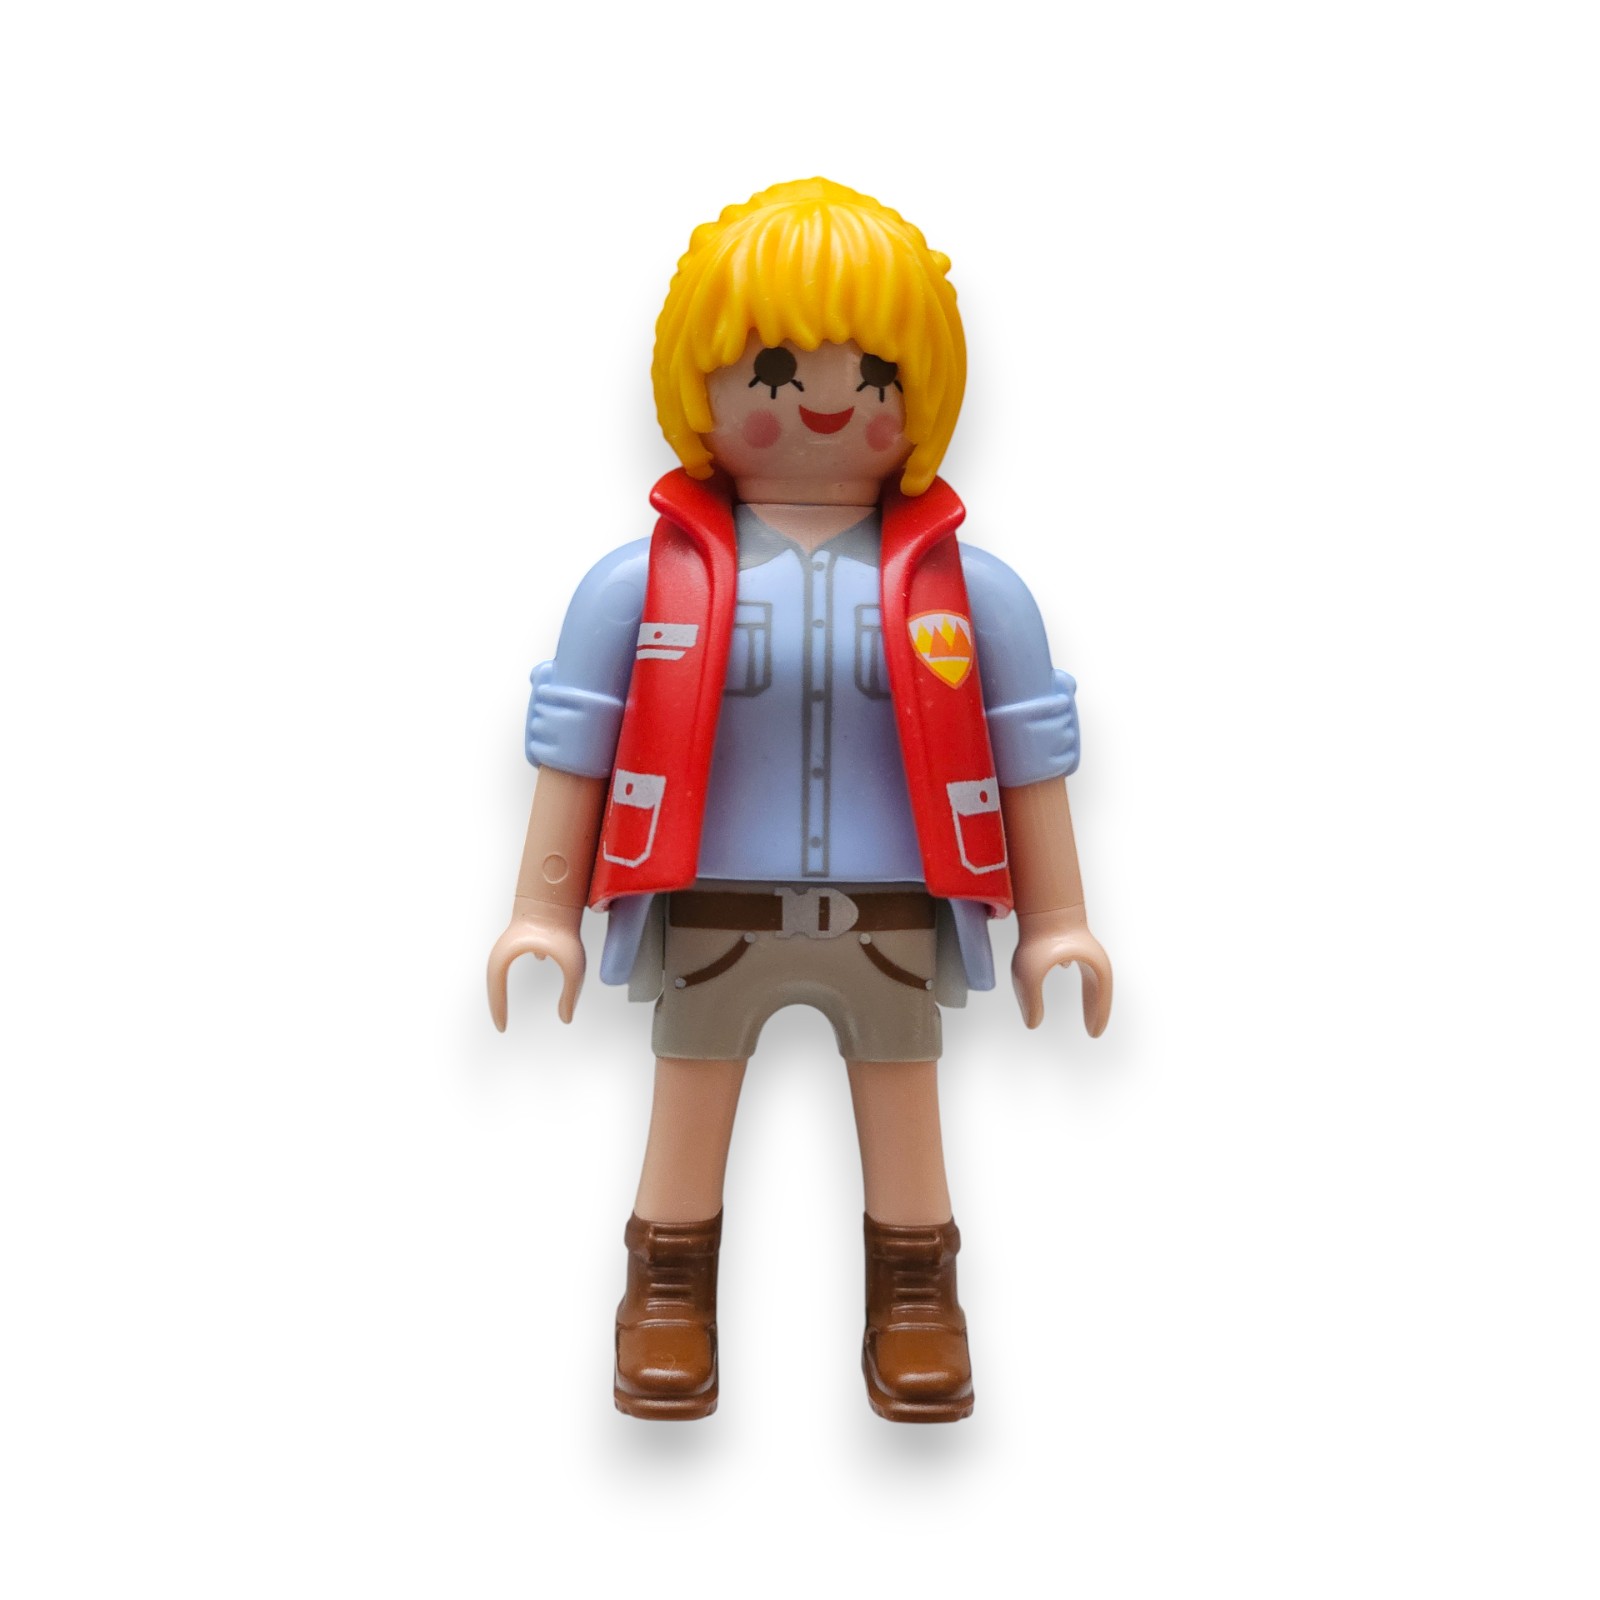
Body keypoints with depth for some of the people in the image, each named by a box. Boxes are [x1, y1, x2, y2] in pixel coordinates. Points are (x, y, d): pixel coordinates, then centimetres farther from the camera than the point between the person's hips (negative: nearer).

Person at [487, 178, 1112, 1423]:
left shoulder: (971, 588, -2)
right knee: (687, 1109, 14)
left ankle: (915, 1298, 34)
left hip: (897, 920, 1)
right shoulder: (640, 582, -4)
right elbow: (572, 750, 0)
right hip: (709, 918, 0)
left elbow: (1030, 754, 3)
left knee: (905, 1109, 15)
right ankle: (670, 1292, 34)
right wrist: (544, 912, 1)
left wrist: (1058, 921, 4)